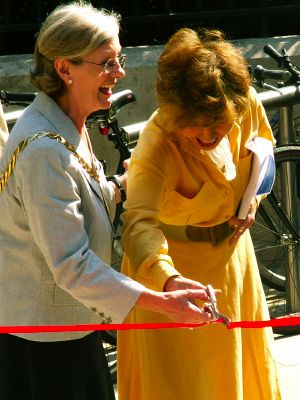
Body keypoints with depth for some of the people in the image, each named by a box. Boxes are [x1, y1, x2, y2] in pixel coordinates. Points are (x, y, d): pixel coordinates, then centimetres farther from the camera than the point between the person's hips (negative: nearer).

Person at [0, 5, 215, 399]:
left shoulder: (68, 126, 5)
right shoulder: (44, 150, -27)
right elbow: (71, 264, -30)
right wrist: (164, 302, -31)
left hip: (71, 322, 10)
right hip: (40, 340, -10)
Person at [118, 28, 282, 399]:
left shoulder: (246, 104, -18)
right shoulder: (157, 146, -36)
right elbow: (139, 221, -52)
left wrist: (253, 198, -11)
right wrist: (168, 280, -69)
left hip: (230, 254, 6)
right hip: (173, 268, -5)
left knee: (243, 368, 24)